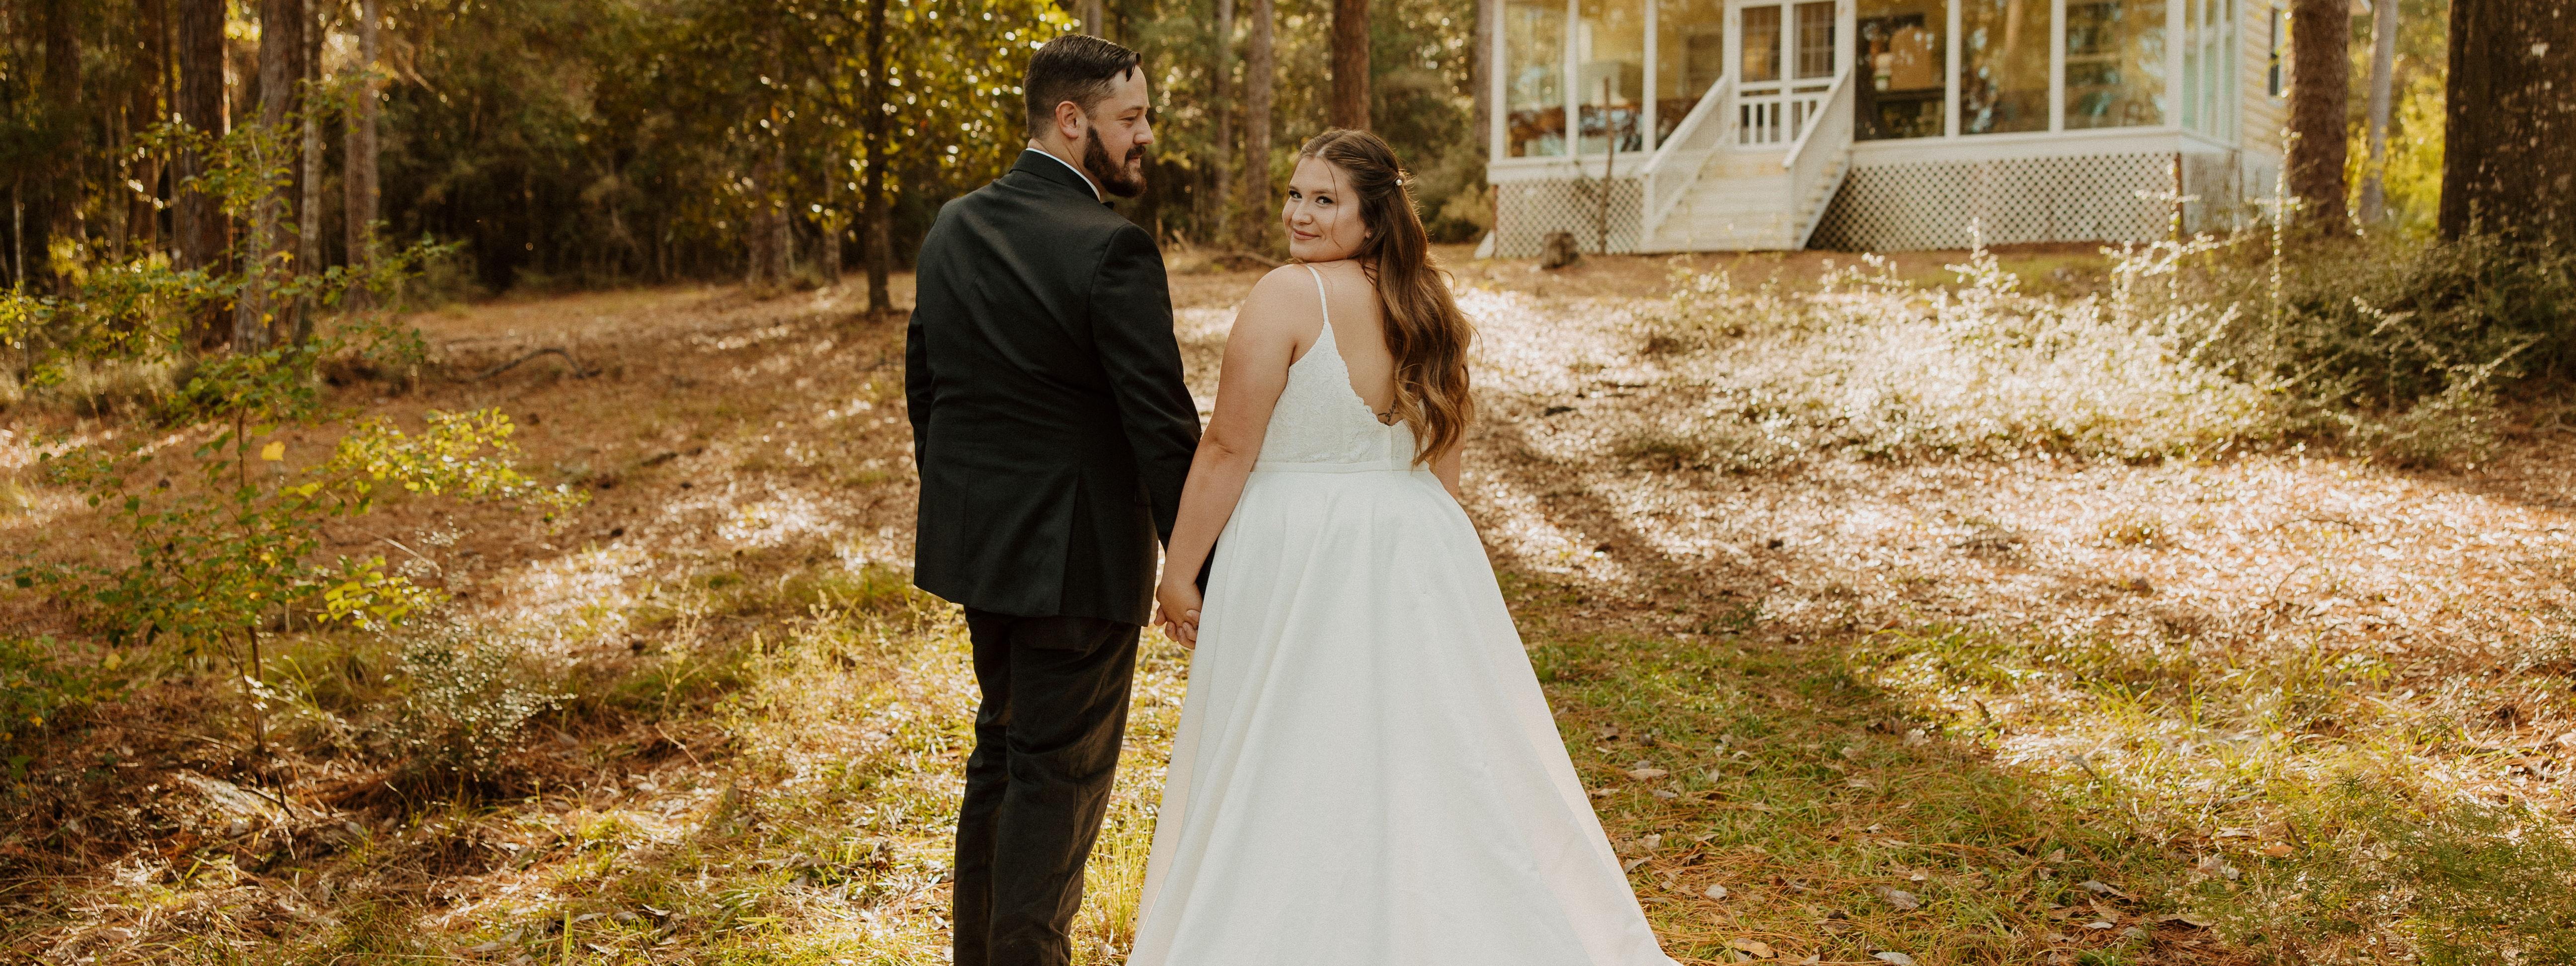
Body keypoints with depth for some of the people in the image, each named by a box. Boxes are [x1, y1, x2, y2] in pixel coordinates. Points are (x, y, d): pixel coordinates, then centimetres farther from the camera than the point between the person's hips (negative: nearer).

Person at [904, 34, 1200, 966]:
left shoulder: (952, 227, 4)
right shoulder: (1111, 249, -19)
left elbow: (923, 383, 12)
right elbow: (1162, 425, -20)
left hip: (978, 539, 8)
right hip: (1076, 555, -8)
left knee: (1003, 744, 24)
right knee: (1061, 774, 6)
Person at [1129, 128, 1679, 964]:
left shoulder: (1289, 296, -12)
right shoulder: (1428, 307, 9)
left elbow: (1228, 450, -13)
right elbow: (1443, 464, 14)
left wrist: (1179, 573, -5)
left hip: (1300, 558, -6)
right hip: (1419, 554, 6)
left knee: (1290, 772, 3)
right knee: (1428, 761, 12)